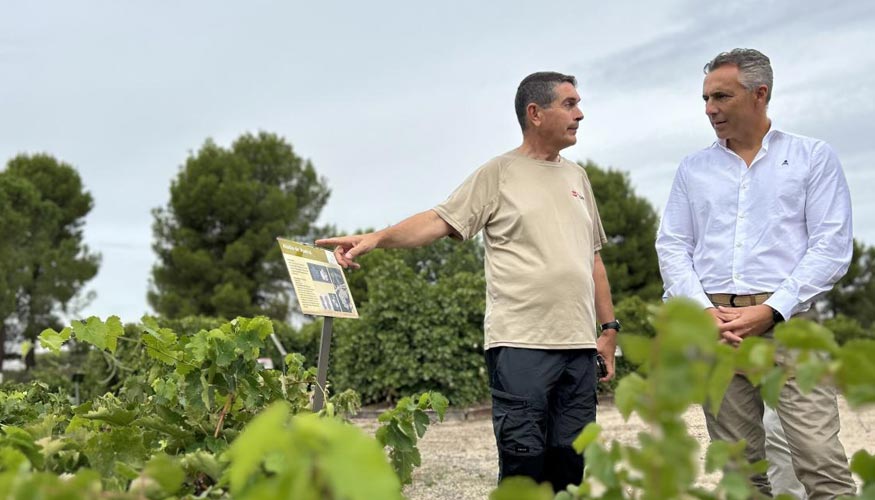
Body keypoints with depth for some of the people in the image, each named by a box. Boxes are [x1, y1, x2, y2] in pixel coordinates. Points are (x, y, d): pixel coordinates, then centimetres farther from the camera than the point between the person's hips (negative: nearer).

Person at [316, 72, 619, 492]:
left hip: (579, 345, 6)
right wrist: (377, 238, -23)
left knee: (569, 461, 8)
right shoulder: (499, 173, 0)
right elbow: (440, 221, -8)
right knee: (523, 459, -6)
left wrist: (609, 326, 17)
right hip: (521, 344, -5)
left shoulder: (576, 177, 18)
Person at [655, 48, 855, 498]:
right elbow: (671, 247, 10)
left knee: (821, 460, -12)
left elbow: (832, 247, -2)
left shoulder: (813, 157, 6)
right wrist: (704, 311, -7)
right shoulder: (693, 169, 16)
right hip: (712, 326, 3)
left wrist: (769, 311, -12)